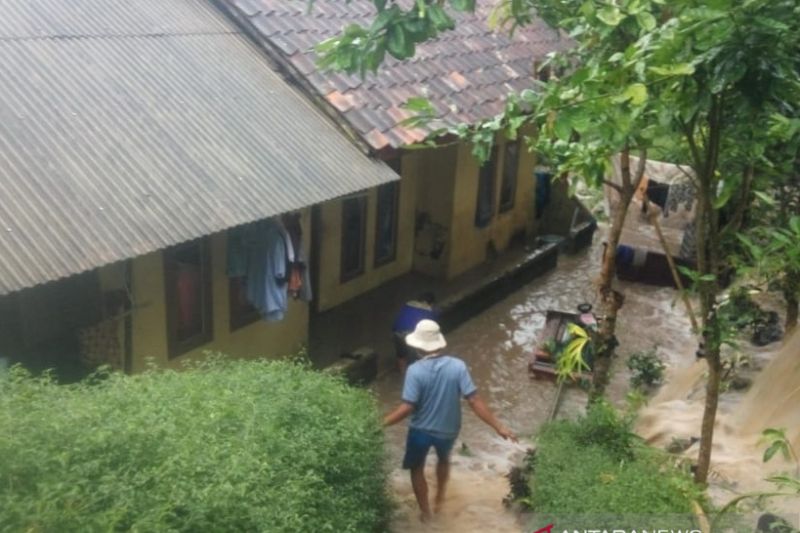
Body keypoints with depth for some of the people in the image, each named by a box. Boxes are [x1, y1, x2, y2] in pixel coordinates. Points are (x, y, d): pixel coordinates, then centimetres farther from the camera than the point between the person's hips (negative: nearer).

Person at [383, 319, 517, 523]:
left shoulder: (415, 370, -23)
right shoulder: (458, 366, -17)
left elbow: (407, 407, -25)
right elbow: (474, 401, -19)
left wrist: (381, 423, -14)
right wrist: (499, 427, -13)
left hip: (421, 430, -3)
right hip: (448, 430, 3)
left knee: (417, 469, 23)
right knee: (444, 459, 34)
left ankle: (425, 512, 33)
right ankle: (439, 499, 49)